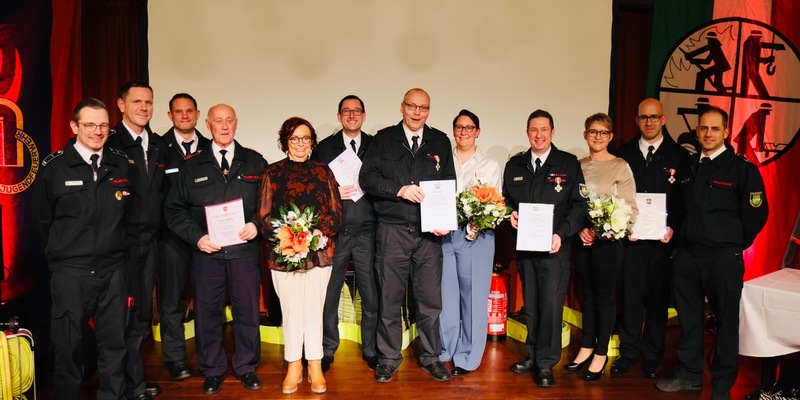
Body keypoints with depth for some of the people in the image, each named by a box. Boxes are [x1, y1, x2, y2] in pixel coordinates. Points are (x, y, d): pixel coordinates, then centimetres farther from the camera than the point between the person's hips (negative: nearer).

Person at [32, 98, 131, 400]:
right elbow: (43, 218, 6)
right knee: (69, 345, 8)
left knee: (114, 342, 10)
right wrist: (65, 250, 11)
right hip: (71, 271, -2)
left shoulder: (121, 163, 3)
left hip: (113, 269, 2)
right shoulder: (53, 166, -5)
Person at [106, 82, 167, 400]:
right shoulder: (110, 144, -9)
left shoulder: (158, 146, 12)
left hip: (150, 241, 6)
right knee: (126, 317, 0)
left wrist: (157, 228, 10)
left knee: (142, 315, 14)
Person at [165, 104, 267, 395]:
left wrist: (257, 225, -11)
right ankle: (212, 370, 24)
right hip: (206, 251, 0)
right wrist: (197, 237, -8)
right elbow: (174, 210, 5)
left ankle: (246, 368, 24)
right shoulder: (192, 166, 8)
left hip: (244, 249, 0)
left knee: (247, 310, 7)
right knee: (207, 312, 7)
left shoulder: (255, 163, 8)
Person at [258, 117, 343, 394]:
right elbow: (264, 217, 2)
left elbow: (335, 213, 6)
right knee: (291, 311, 6)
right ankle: (294, 367, 21)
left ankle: (315, 367, 19)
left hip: (319, 252, 1)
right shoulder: (272, 173, 6)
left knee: (314, 310, 5)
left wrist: (316, 234, -12)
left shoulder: (322, 172, 9)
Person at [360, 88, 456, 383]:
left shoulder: (440, 142, 11)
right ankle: (389, 359, 22)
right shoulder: (384, 139, 6)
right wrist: (399, 190, -16)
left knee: (431, 298, 7)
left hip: (429, 232, 1)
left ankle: (431, 357, 23)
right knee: (389, 298, 7)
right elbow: (367, 178, -3)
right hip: (392, 232, -1)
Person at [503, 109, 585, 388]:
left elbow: (579, 204, -2)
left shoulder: (569, 164, 2)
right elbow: (505, 199, 20)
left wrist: (562, 233, -13)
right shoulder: (514, 165, 12)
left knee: (551, 304, -7)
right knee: (530, 304, 11)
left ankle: (546, 363, 4)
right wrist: (511, 214, -2)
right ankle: (533, 356, 24)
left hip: (554, 247, -4)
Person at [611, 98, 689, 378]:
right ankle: (629, 352, 18)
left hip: (663, 239, 0)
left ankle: (652, 356, 21)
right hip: (630, 237, 1)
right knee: (630, 296, 4)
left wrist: (673, 227, -11)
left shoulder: (679, 155, 3)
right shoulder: (624, 153, 7)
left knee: (658, 298, 8)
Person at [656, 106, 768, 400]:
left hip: (724, 258, -5)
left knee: (726, 322, 5)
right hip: (686, 254, 5)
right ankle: (688, 374, 27)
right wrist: (682, 237, 10)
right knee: (688, 317, 13)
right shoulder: (688, 168, 11)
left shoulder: (742, 168, -5)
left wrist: (735, 245, 1)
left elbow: (756, 213, -5)